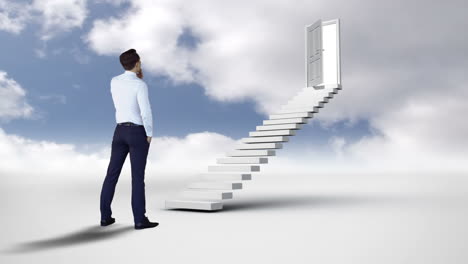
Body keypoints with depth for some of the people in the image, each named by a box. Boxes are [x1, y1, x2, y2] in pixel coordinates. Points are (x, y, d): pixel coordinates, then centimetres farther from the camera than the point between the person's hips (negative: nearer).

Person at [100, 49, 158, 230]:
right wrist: (149, 134, -6)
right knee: (138, 176, -4)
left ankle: (105, 216, 14)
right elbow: (146, 112, -20)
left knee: (112, 174, 10)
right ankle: (140, 220, -1)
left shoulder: (114, 82, 6)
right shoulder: (140, 85, -14)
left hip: (120, 131, 6)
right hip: (138, 133, -6)